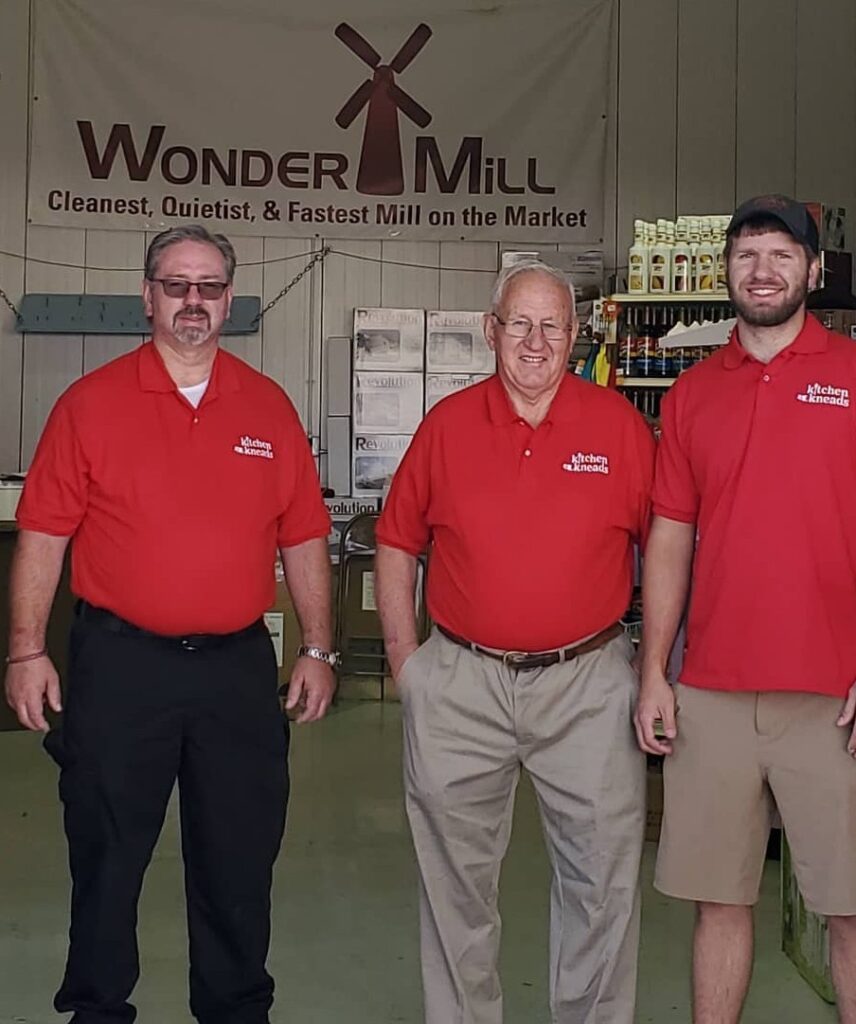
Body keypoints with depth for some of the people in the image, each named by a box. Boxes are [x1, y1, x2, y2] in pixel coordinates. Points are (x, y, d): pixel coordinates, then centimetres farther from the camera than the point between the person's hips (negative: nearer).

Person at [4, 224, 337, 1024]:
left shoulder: (268, 407, 6)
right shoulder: (91, 402, 0)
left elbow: (303, 539, 7)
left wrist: (317, 649, 4)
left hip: (238, 666, 2)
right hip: (119, 664, -2)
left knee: (240, 858, 12)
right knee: (106, 854, 11)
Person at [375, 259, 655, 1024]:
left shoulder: (619, 424, -2)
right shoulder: (447, 424, 1)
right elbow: (397, 543, 8)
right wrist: (404, 659, 3)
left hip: (588, 682, -1)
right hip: (461, 683, 1)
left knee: (604, 874, 8)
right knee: (456, 878, 14)